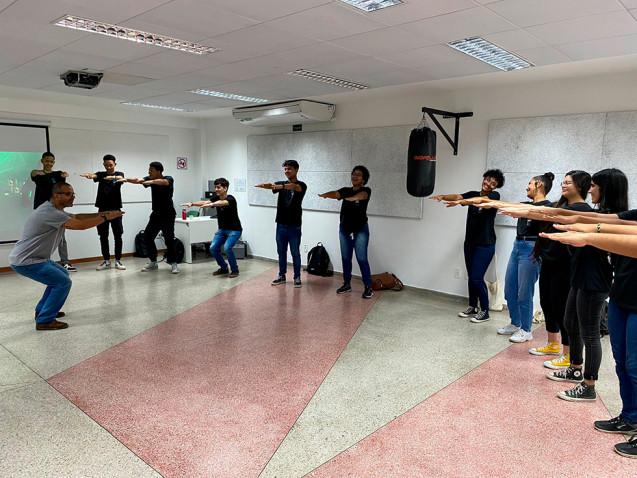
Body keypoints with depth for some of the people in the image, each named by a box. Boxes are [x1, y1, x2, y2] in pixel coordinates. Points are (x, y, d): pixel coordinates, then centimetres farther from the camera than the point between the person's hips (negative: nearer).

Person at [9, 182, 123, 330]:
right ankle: (45, 320, -5)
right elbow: (81, 225, -28)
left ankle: (42, 310, 29)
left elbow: (76, 217, 11)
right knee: (63, 282, -13)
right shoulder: (50, 212, -24)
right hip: (25, 261, -11)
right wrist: (106, 217, -19)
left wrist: (100, 214, -2)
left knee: (61, 275, 22)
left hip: (33, 257, 11)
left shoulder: (54, 209, 10)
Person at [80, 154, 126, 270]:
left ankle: (118, 261, 9)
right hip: (102, 209, 2)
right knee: (103, 236, 5)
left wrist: (112, 177, -46)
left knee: (117, 236, 0)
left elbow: (120, 178, -23)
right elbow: (94, 176, -17)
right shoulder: (100, 174, 6)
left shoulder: (119, 174, 2)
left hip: (115, 209, -2)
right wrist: (89, 175, -42)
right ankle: (106, 261, 14)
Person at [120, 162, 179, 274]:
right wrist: (126, 179, -36)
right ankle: (153, 263, 15)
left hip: (168, 214, -6)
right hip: (156, 214, 6)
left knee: (169, 239, -12)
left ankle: (173, 263, 3)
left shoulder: (169, 179, -13)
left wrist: (151, 182, -55)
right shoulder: (150, 179, 1)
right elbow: (138, 180, -17)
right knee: (147, 237, 1)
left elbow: (163, 182, -36)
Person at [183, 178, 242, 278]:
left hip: (234, 230, -7)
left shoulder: (231, 199, -21)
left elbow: (222, 203, -44)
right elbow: (205, 202, -19)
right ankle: (224, 268, 12)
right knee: (213, 248, -10)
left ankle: (235, 270, -5)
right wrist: (192, 204, -37)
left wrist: (211, 204, -64)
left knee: (227, 247, -26)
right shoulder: (216, 198, -2)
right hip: (222, 229, 7)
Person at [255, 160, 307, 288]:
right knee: (281, 252, 12)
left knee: (295, 253, 4)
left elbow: (294, 187, -30)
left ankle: (297, 277, 15)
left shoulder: (301, 185, -6)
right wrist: (266, 185, -41)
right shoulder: (281, 184, 7)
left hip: (294, 226, -4)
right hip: (281, 225, 4)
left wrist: (280, 186, -50)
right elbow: (272, 186, -15)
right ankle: (282, 276, 24)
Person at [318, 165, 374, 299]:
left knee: (362, 259, -6)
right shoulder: (345, 190, 3)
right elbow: (335, 194, -17)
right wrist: (326, 195, -39)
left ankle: (368, 287, 2)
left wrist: (352, 198, -47)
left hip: (361, 230, -4)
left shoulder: (366, 190, -5)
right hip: (344, 229, 5)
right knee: (345, 258, 11)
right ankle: (347, 284, 23)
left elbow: (360, 195, -28)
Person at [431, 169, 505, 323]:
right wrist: (443, 196, -30)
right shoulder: (473, 194, 9)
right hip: (470, 242, 5)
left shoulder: (494, 196, -5)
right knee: (471, 277, 12)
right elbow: (458, 196, -9)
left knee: (477, 278, -7)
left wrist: (460, 202, -43)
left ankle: (485, 311, 8)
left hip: (485, 244, -5)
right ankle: (472, 307, 27)